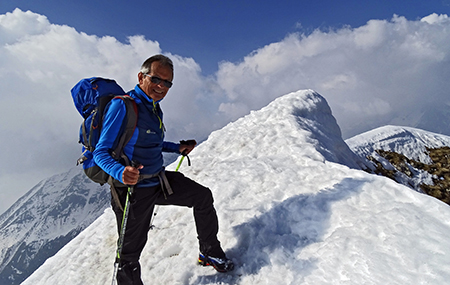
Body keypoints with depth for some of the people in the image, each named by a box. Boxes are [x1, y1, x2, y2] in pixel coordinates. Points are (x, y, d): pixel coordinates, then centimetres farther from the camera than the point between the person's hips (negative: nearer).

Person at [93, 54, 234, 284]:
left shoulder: (154, 108, 8)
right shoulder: (121, 105, -18)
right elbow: (101, 152, -20)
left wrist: (177, 148, 8)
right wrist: (121, 172, -39)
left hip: (159, 181, 8)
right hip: (134, 189, -8)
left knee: (203, 196, 10)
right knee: (130, 253, 5)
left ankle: (210, 253, 27)